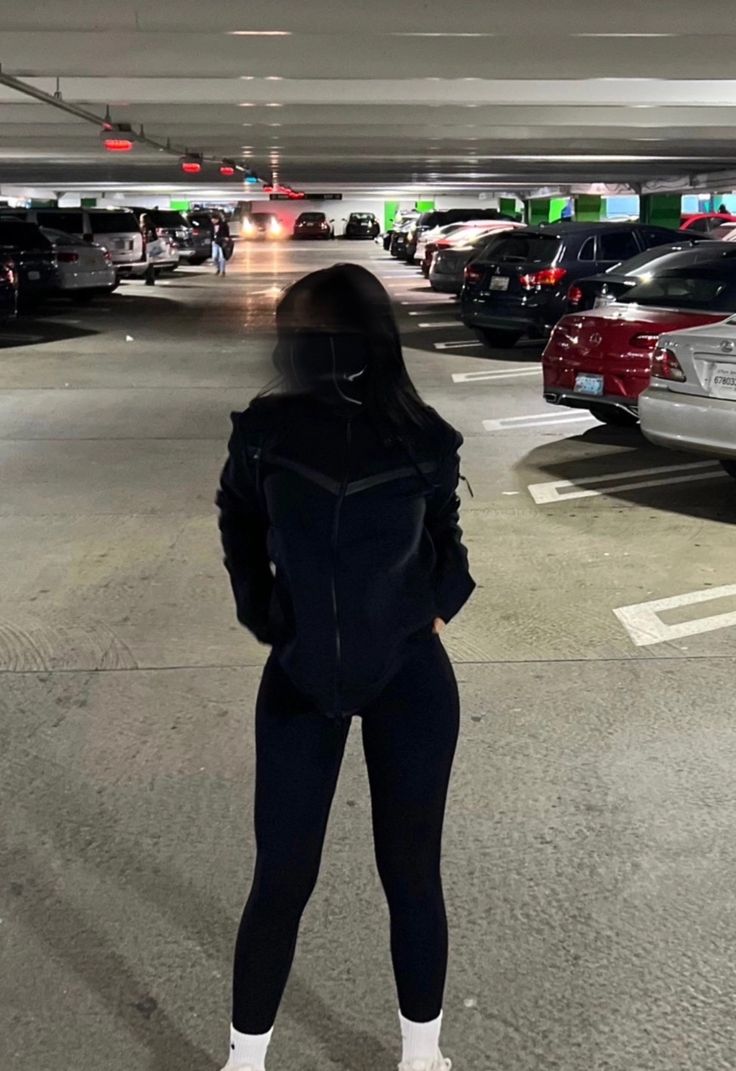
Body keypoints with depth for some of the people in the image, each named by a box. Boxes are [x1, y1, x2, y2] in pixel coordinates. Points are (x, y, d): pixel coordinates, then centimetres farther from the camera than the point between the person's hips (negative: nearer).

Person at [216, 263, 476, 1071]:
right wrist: (262, 611, 4)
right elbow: (239, 522, 10)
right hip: (300, 681, 0)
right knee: (281, 878, 7)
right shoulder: (265, 432, -10)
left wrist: (437, 607, 0)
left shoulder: (424, 441, -10)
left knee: (411, 874, 10)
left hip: (410, 680, 0)